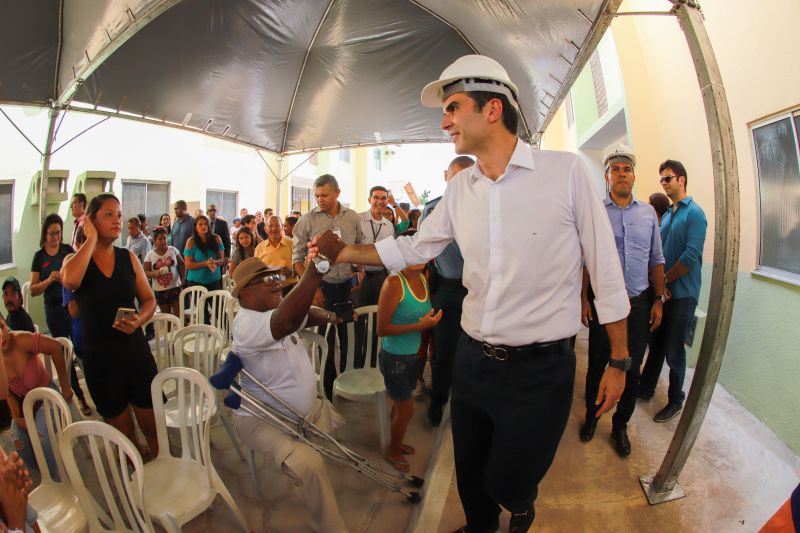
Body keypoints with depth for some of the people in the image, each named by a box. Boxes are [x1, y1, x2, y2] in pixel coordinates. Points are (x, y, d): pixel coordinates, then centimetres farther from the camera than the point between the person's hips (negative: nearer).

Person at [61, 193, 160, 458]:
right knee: (123, 431, 16)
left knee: (153, 426, 9)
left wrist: (139, 319, -15)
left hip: (136, 351, 1)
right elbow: (70, 280, -30)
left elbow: (149, 299, 7)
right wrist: (91, 238, -18)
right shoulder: (75, 259, -4)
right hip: (99, 358, -1)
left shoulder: (129, 257, 2)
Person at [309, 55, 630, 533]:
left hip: (541, 369, -4)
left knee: (508, 483, 14)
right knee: (469, 473, 23)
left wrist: (619, 361, -3)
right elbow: (414, 248, 12)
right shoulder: (460, 189, 1)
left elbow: (607, 272, -8)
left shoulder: (566, 171, -12)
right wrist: (345, 252, 4)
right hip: (473, 361, 5)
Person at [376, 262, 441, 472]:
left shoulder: (422, 278, -1)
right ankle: (393, 451, 36)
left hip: (412, 355, 6)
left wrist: (431, 320, -4)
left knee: (400, 404, 22)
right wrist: (419, 326, -26)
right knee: (406, 409, 10)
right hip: (394, 358, -6)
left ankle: (396, 442, 46)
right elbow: (382, 329, -23)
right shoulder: (394, 282, -25)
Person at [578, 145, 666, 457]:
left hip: (639, 304, 3)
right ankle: (591, 417, 32)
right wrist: (583, 299, -7)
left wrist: (658, 300, 6)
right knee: (597, 365, 10)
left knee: (632, 370, 11)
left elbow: (656, 260, 10)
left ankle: (620, 425, 30)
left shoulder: (648, 213, 7)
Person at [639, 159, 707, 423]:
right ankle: (645, 389, 29)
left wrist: (665, 279, -11)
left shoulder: (694, 213, -12)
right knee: (657, 344, 16)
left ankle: (676, 401, 22)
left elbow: (691, 256, -20)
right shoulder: (666, 215, 12)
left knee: (674, 351, 4)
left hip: (682, 293, -7)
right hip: (662, 291, 7)